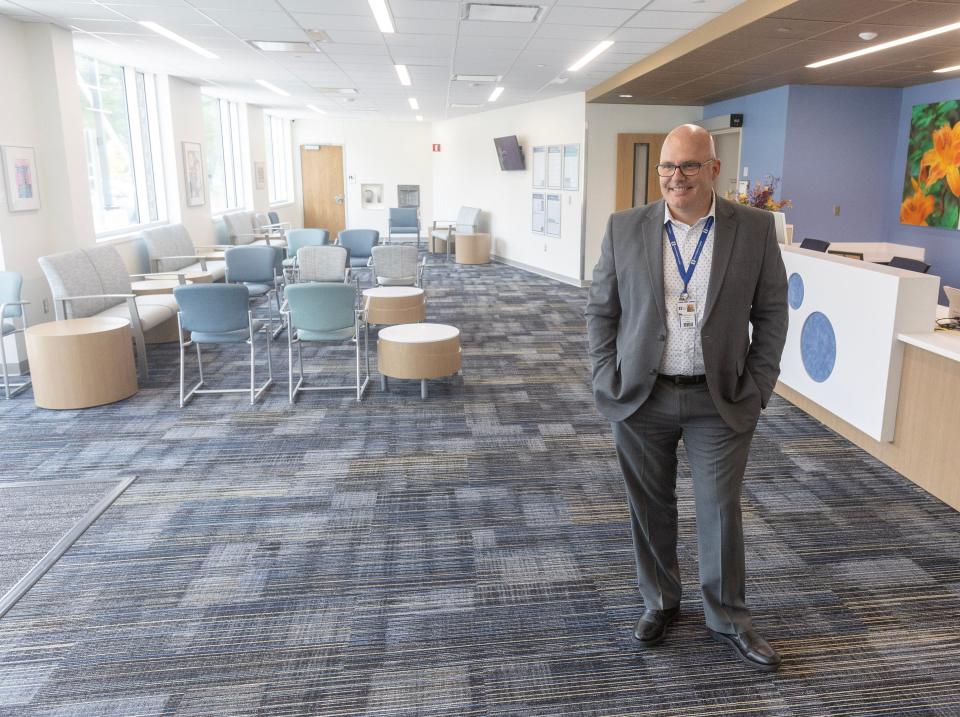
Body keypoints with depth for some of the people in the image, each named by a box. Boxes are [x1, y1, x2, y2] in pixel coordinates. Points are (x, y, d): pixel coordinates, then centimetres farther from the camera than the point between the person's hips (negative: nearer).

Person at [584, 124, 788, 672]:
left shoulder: (755, 228, -4)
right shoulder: (625, 228, -3)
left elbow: (772, 312, 2)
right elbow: (601, 310, 3)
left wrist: (758, 386, -3)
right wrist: (608, 379, -4)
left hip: (721, 401, 0)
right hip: (641, 400, 1)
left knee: (722, 510, 10)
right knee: (651, 508, 13)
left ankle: (730, 619, 30)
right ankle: (660, 602, 35)